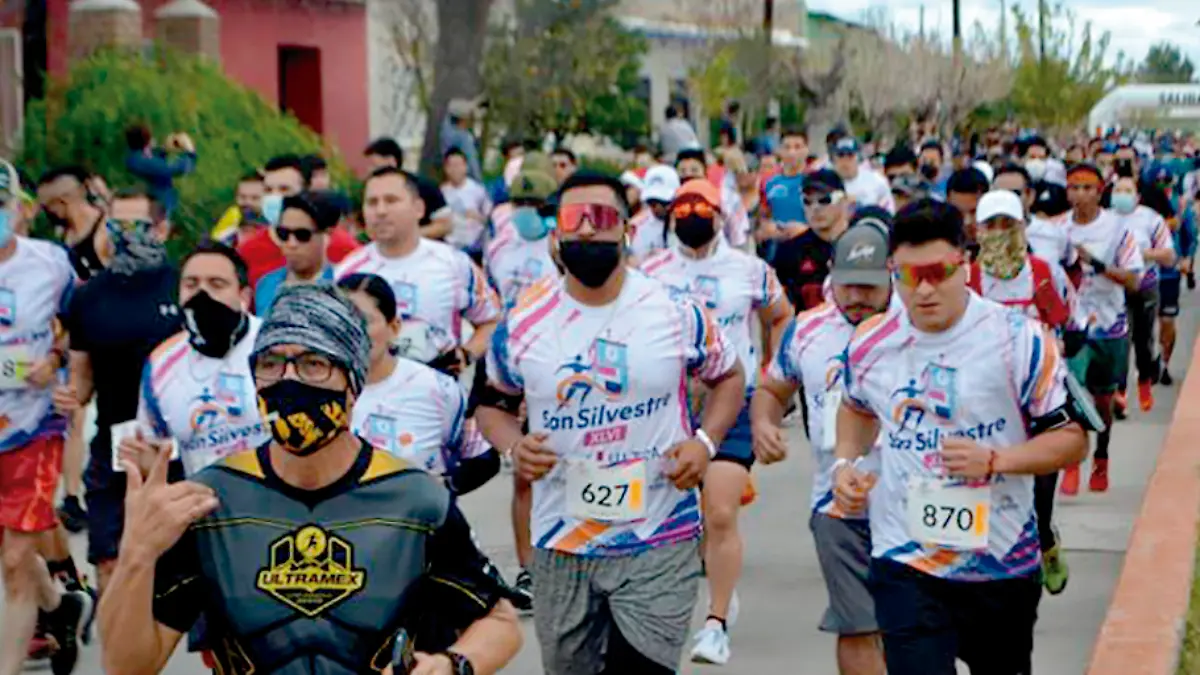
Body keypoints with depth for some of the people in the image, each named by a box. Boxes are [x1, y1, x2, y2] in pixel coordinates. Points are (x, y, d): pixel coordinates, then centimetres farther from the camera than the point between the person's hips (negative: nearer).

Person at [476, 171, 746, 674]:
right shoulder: (522, 325, -2)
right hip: (560, 550, 2)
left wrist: (705, 442, -6)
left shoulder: (676, 312, -4)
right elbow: (494, 403, 13)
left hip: (659, 543, -2)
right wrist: (513, 446, -8)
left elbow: (728, 376, 11)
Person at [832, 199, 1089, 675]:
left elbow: (1071, 438, -7)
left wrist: (995, 460, -22)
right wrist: (845, 462, 3)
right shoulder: (871, 344, 0)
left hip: (1003, 563, 0)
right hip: (905, 565, 1)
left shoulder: (1020, 339, -11)